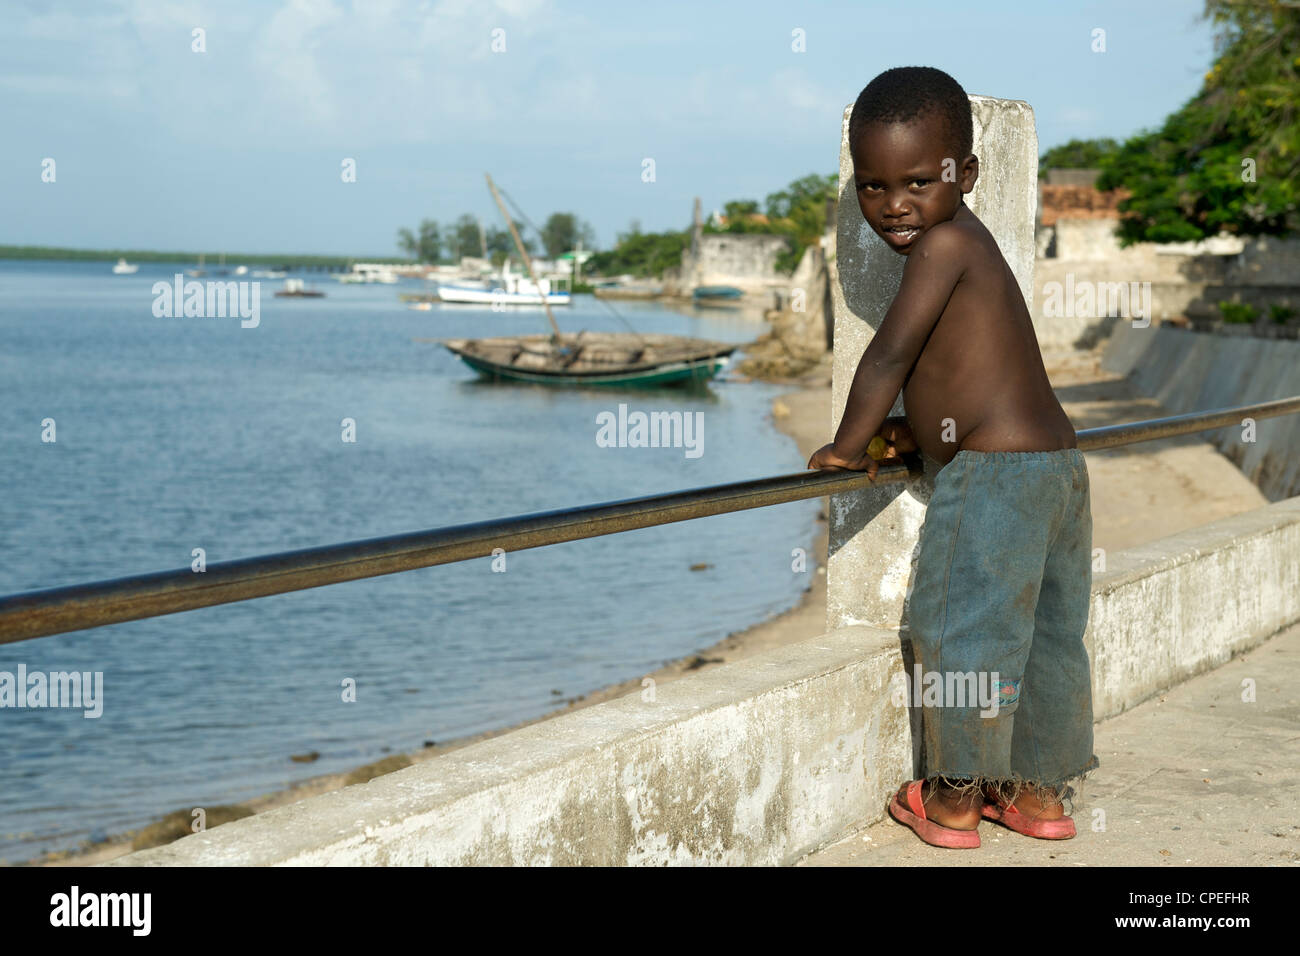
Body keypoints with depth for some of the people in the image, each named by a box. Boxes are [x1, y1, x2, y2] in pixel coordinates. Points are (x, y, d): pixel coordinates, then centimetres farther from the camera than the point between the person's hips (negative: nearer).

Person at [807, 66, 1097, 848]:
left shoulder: (943, 243, -14)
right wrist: (910, 435, 15)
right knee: (1047, 638, 16)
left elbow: (889, 355, -14)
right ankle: (1042, 791, 28)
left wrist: (847, 446, -3)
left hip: (994, 475, -10)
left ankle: (955, 797, 16)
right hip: (1059, 461, 10)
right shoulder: (971, 245, 16)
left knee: (962, 632, 4)